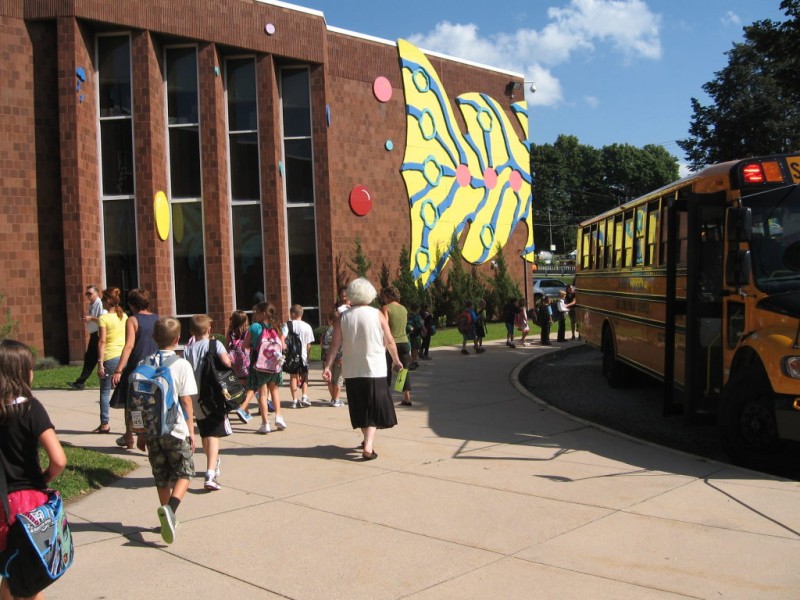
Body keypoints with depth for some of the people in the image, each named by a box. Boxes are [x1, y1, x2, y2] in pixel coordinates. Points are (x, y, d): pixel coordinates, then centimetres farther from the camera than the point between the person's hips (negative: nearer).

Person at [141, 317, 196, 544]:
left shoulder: (145, 364, 2)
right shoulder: (181, 365, -10)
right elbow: (186, 401, -9)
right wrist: (191, 430, 0)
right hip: (175, 430, -4)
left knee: (161, 475, 17)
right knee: (184, 472, 7)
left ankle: (168, 517, 25)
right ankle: (170, 508, -16)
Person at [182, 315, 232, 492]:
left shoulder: (187, 350, 4)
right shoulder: (215, 345, -6)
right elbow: (226, 362, -22)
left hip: (196, 397, 4)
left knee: (205, 434, 20)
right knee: (213, 435, -7)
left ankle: (214, 463, 40)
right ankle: (211, 475, -20)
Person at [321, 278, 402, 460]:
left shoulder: (343, 317, 0)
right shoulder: (377, 314, -5)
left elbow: (335, 344, -5)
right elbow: (390, 341, -2)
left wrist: (327, 366, -2)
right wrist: (396, 361, 12)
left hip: (352, 372, 3)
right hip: (375, 370, -3)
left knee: (361, 409, 18)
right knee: (374, 410, 3)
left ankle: (367, 440, 33)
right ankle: (368, 446, -12)